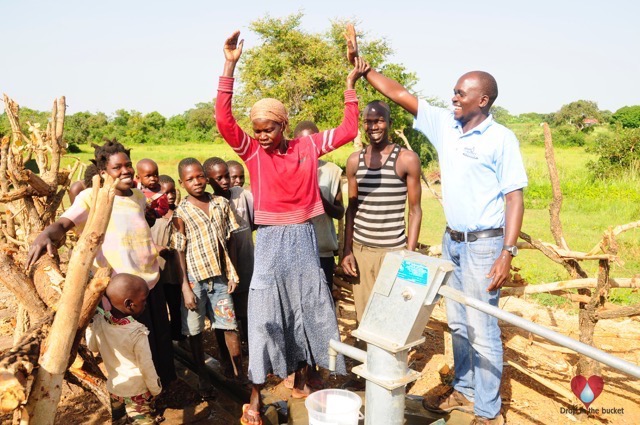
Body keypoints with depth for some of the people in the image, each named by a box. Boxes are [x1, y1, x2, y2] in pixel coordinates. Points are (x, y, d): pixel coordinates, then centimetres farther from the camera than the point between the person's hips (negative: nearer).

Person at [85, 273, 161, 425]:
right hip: (136, 391, -5)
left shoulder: (98, 322, -16)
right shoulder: (137, 333, -31)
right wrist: (156, 389, -4)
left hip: (114, 387, 6)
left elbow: (92, 346, 5)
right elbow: (146, 367, -20)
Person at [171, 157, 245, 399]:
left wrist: (232, 273, 3)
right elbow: (179, 252, -7)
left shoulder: (221, 204, 2)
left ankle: (240, 373, 24)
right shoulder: (181, 214, -6)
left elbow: (228, 240, 7)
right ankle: (203, 380, 24)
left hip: (219, 277, 3)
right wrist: (186, 287, -10)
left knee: (230, 326, 7)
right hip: (194, 278, -2)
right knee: (195, 332, 8)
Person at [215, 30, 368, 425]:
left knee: (309, 311, 13)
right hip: (271, 241, -2)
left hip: (304, 239, 3)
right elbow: (224, 120, -17)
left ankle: (302, 380, 34)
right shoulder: (252, 151, -4)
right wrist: (230, 66, -23)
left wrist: (350, 85, 2)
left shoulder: (308, 146, 2)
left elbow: (348, 131, 6)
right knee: (265, 316, 2)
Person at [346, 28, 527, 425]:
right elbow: (400, 94, 6)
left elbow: (514, 197, -13)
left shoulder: (501, 139, -12)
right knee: (458, 325, 17)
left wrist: (508, 252, -18)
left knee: (482, 329, 2)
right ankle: (463, 390, 35)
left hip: (484, 244, -6)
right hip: (452, 240, 6)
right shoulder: (444, 124, 4)